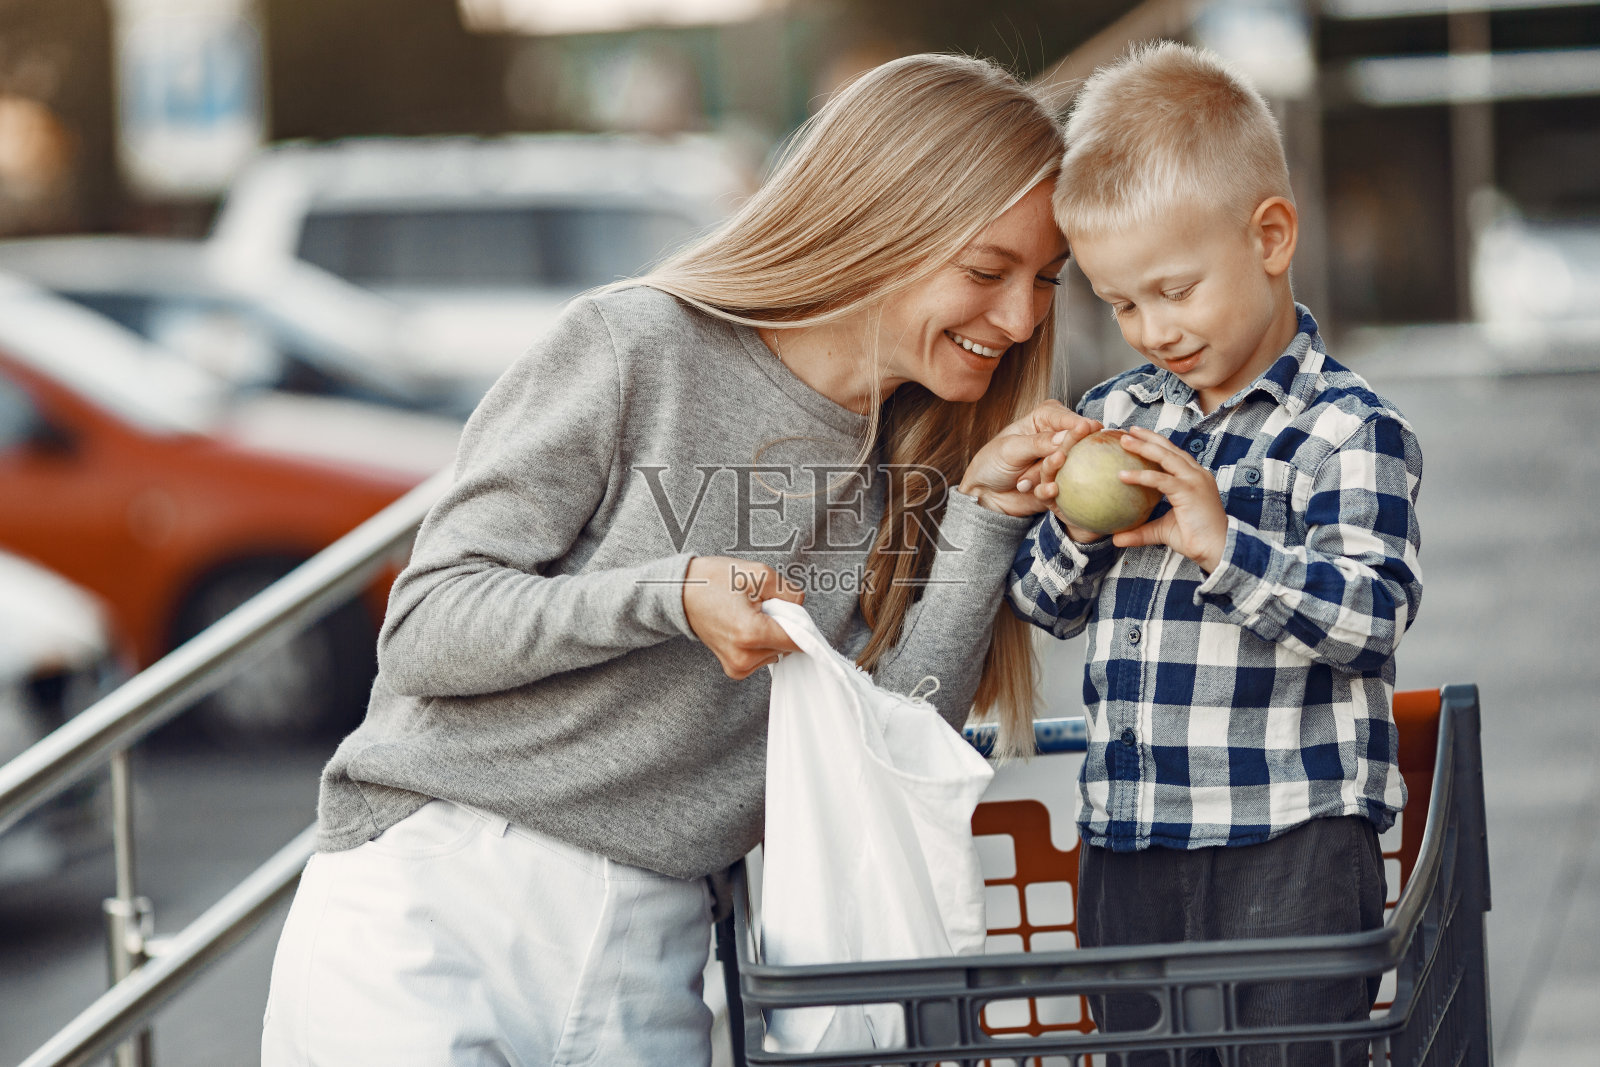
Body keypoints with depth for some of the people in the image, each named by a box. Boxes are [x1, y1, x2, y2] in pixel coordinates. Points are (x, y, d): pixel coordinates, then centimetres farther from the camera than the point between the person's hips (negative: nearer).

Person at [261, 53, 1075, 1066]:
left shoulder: (901, 472, 10)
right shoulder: (634, 349, -4)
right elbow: (424, 628, -7)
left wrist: (987, 515, -5)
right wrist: (670, 597, -19)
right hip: (434, 894, -4)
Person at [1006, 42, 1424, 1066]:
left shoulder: (1347, 427, -9)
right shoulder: (1115, 415, 10)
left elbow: (1374, 613, -18)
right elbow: (1048, 607, 16)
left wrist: (1221, 542, -25)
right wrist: (1076, 530, -5)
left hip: (1289, 839, -6)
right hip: (1128, 844, 6)